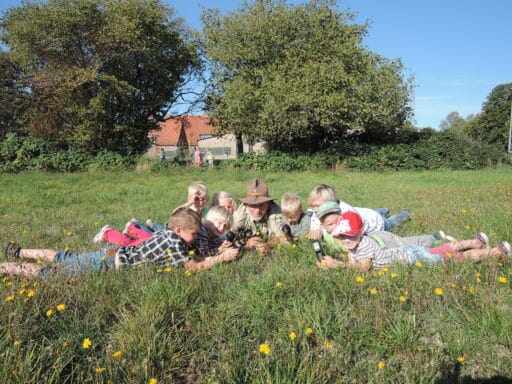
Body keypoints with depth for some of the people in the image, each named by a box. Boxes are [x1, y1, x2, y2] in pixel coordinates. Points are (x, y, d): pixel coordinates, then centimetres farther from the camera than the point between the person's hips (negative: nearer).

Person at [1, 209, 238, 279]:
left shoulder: (169, 234, 5)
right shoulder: (174, 242, -22)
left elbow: (192, 256, 19)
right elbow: (195, 266, -21)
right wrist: (223, 258, -14)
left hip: (111, 253, 8)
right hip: (109, 263, -8)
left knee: (65, 260, 25)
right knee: (47, 273, 2)